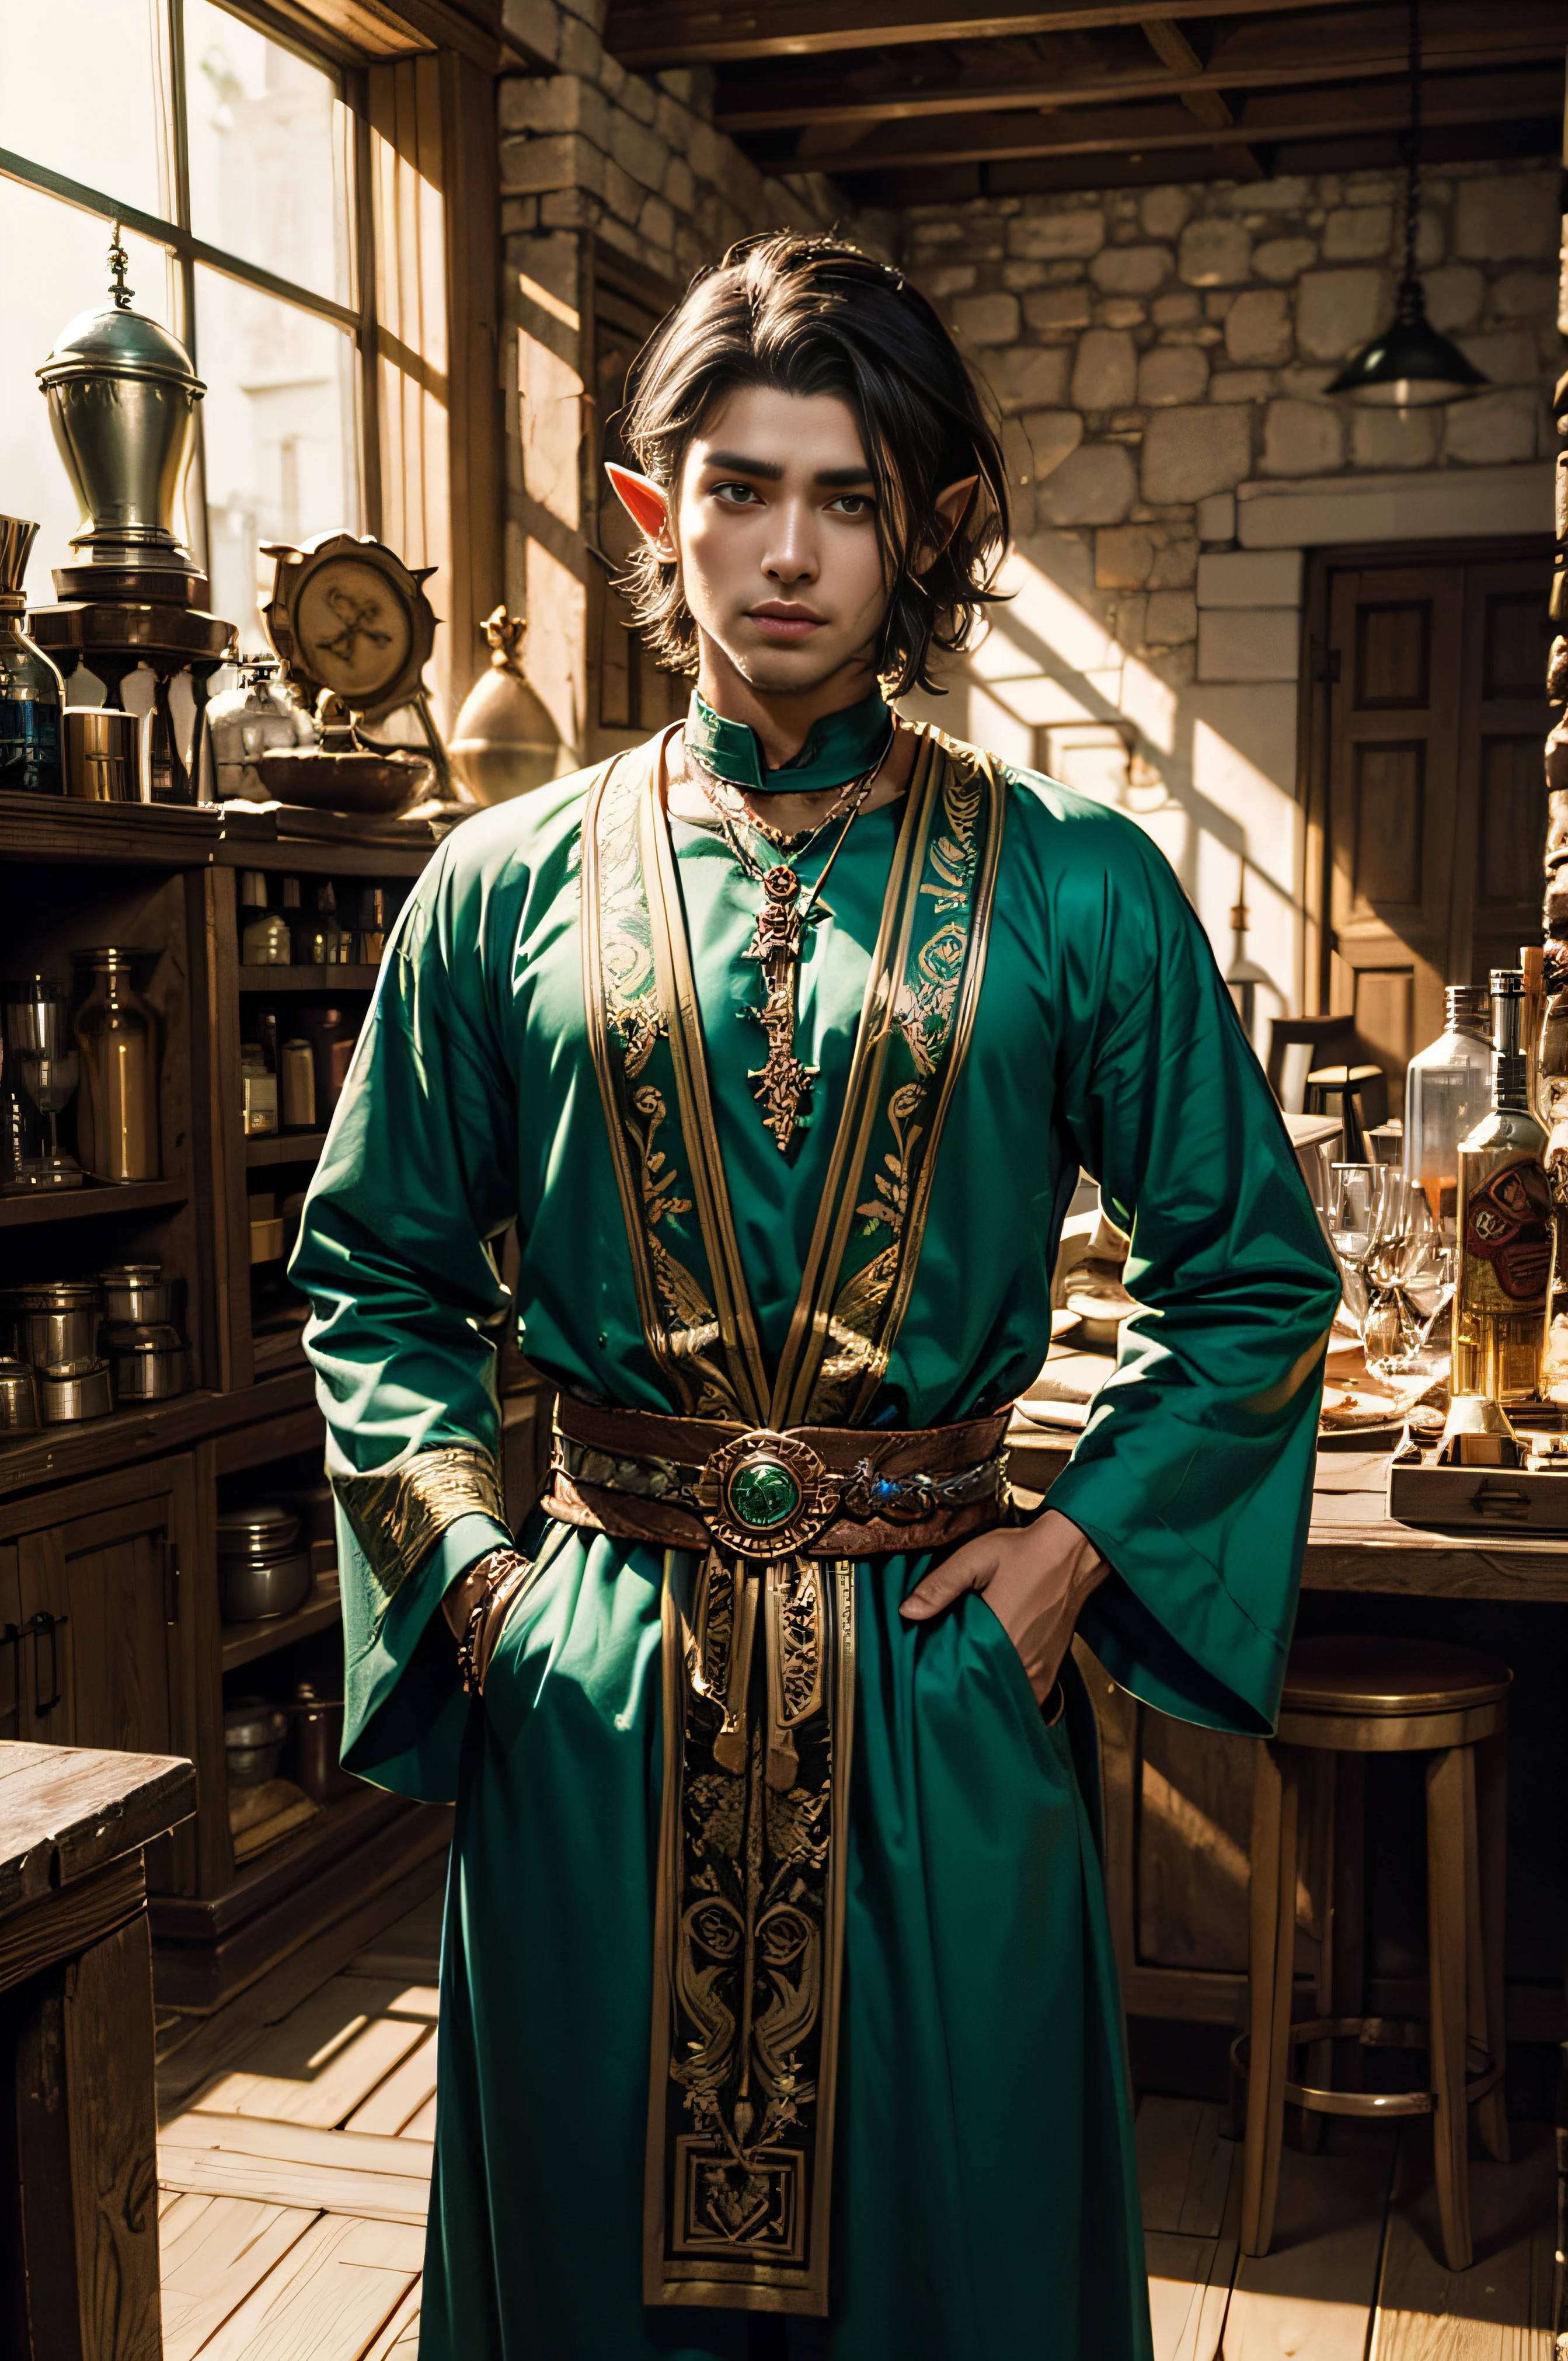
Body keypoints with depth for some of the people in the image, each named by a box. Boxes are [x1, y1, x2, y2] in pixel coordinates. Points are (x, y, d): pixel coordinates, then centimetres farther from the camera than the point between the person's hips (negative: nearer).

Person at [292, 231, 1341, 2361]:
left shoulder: (1073, 889, -2)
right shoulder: (510, 886, 1)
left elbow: (1257, 1273, 5)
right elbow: (376, 1270, 10)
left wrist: (1078, 1545, -4)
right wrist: (470, 1558, -1)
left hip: (941, 1691, 0)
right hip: (592, 1695, 1)